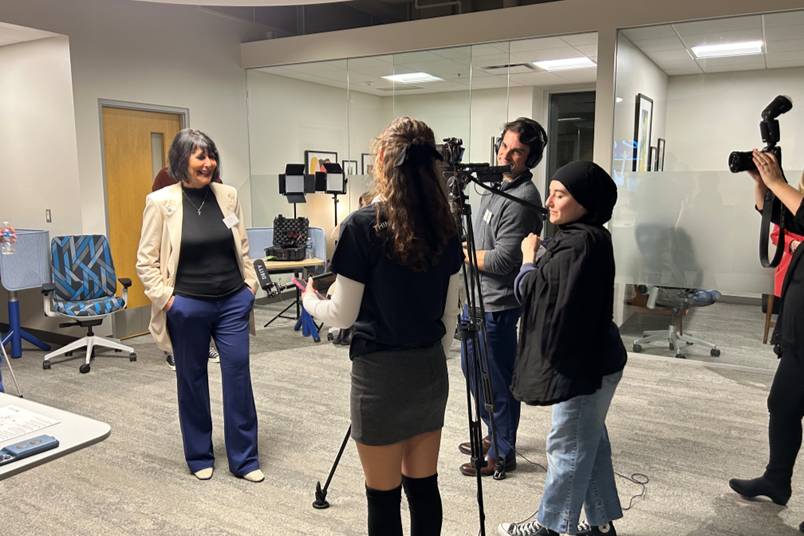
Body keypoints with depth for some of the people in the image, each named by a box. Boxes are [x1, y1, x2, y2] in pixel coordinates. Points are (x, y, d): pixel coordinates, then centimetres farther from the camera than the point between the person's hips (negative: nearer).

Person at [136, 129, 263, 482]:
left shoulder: (228, 195, 2)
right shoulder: (161, 202, -7)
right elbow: (146, 261, -4)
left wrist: (251, 285, 7)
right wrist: (166, 299, -10)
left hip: (232, 301, 3)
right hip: (188, 306, -2)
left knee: (238, 375, 3)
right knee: (192, 380, 12)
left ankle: (244, 459, 16)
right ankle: (199, 457, 29)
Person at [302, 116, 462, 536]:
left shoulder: (363, 225, -15)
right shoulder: (444, 227, 1)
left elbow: (343, 315, -10)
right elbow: (450, 313, 7)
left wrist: (311, 301, 10)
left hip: (381, 372, -5)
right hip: (430, 368, 6)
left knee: (383, 496, 10)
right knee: (424, 486, 18)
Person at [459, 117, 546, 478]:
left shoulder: (523, 199, -19)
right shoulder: (497, 185, 11)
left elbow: (501, 261, -22)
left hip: (496, 305, -10)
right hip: (476, 298, 10)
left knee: (495, 380, 2)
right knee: (474, 370, 21)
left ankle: (502, 454, 20)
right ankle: (495, 436, 38)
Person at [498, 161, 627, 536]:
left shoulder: (582, 242, -22)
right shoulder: (581, 236, 9)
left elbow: (537, 292, -20)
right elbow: (551, 288, 16)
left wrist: (529, 257, -4)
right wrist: (539, 257, 2)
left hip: (583, 364, -10)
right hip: (590, 359, 10)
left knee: (568, 446, 5)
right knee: (589, 441, 18)